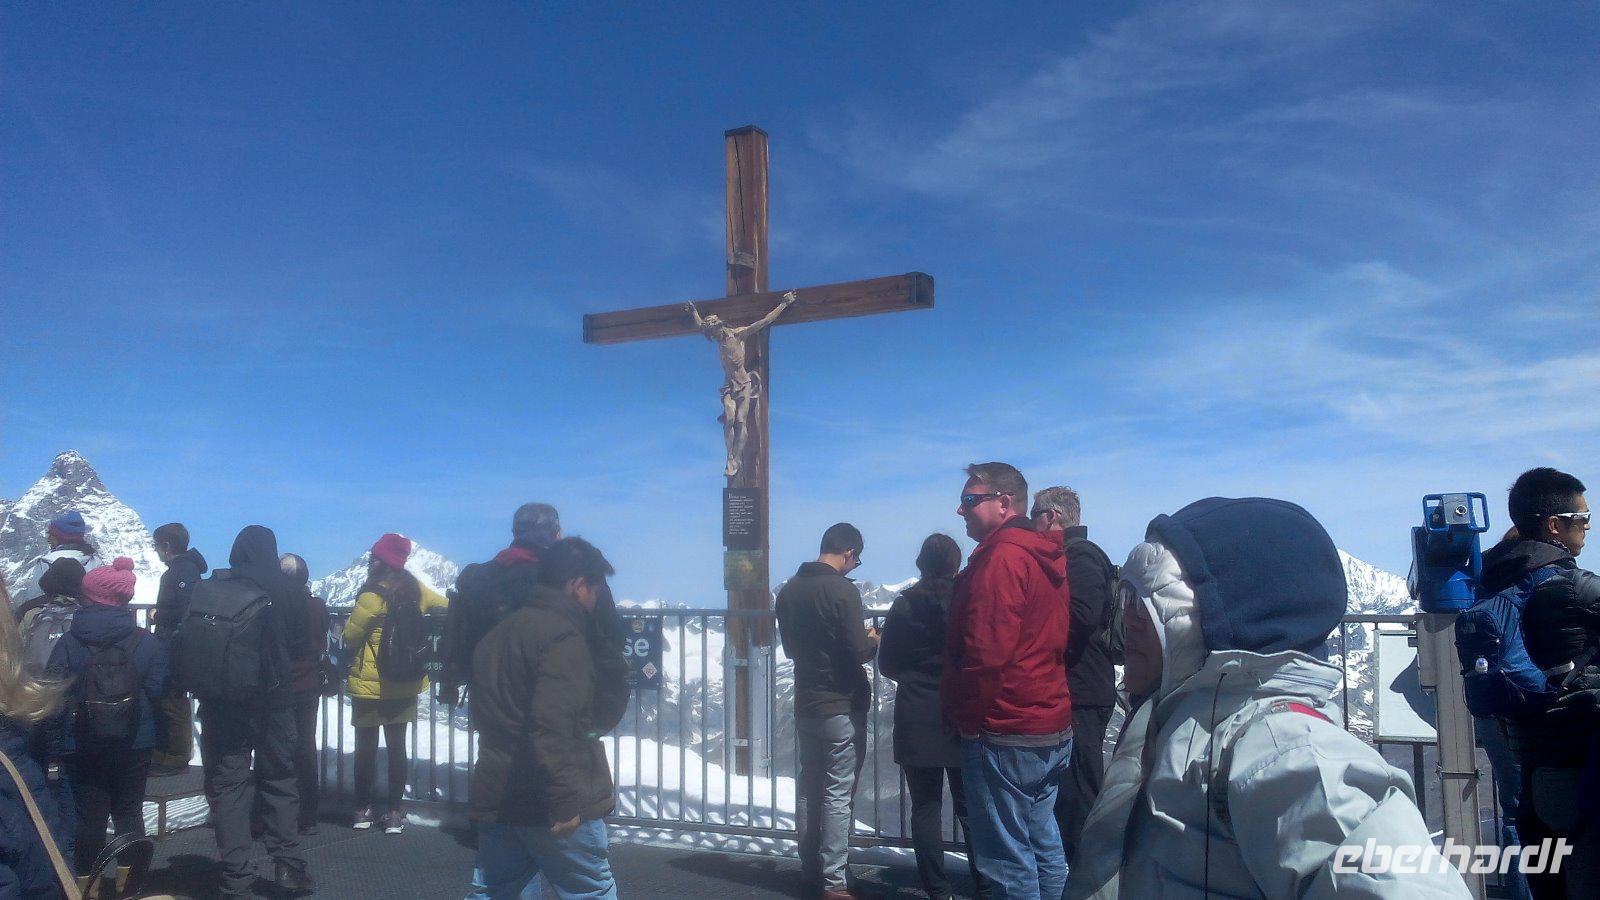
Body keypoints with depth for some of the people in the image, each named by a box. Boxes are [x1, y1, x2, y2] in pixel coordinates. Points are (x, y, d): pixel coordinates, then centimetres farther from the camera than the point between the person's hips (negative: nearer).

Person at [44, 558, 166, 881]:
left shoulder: (68, 643, -8)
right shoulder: (148, 643, -8)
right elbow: (157, 693, -9)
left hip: (81, 748, 0)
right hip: (134, 746, 1)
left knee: (89, 818, 10)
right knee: (128, 814, 13)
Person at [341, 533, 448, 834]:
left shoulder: (373, 596, -18)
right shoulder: (415, 589, -2)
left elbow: (350, 636, -10)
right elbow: (445, 608, 12)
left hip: (369, 685, -4)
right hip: (405, 685, 4)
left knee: (366, 747, 9)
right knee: (397, 746, 9)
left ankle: (363, 809, 17)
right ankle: (394, 813, 10)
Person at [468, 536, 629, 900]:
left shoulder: (497, 634, 16)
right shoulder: (564, 634, -14)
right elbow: (551, 725, -25)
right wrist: (564, 803, -23)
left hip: (493, 800, 8)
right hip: (550, 808, -8)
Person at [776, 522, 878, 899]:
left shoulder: (789, 590, 4)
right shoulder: (843, 590, -18)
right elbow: (859, 652, -19)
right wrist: (873, 640, 3)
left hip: (805, 706, 7)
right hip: (842, 708, -7)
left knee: (808, 789, 15)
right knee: (838, 795, 0)